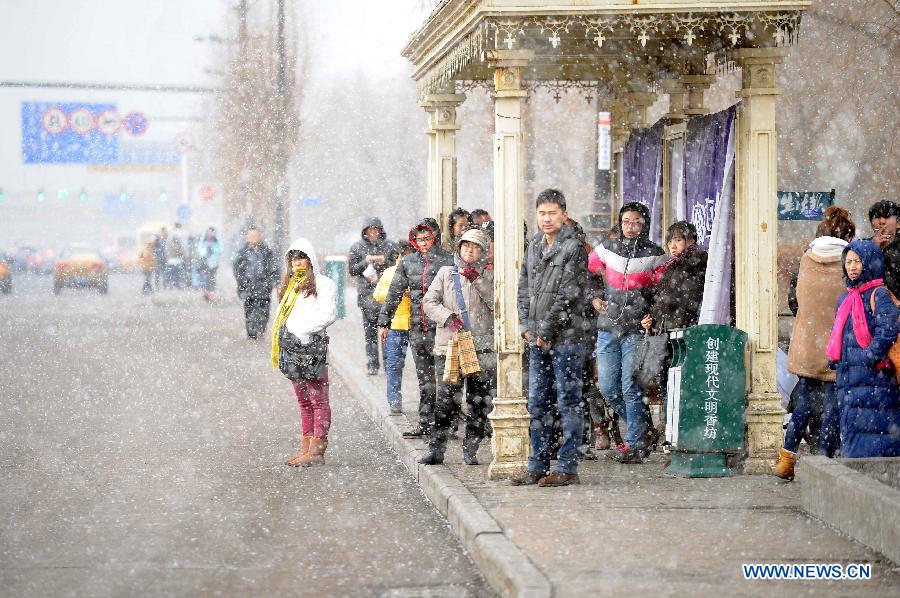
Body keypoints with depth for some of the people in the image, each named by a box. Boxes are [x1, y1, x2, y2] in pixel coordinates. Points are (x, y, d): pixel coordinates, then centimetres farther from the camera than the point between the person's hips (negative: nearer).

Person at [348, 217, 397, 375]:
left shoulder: (389, 246, 7)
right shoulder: (357, 247, 8)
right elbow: (352, 270, 6)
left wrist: (385, 262, -10)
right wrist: (365, 262, -10)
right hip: (367, 293, 1)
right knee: (370, 331, 0)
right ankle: (372, 364, 4)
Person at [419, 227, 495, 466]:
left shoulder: (489, 275, 10)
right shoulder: (446, 273, 12)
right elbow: (429, 302, 7)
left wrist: (478, 281, -10)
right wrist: (448, 317, -10)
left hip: (482, 346, 0)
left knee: (479, 401, 1)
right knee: (447, 399, -5)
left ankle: (470, 449, 9)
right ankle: (436, 448, 1)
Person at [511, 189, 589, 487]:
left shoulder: (574, 248, -8)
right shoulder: (533, 246, 13)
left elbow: (568, 295, -14)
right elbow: (524, 288, 16)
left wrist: (545, 330, -12)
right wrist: (526, 325, 4)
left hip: (566, 338, -7)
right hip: (537, 339, 7)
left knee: (568, 403, -1)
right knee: (537, 403, 11)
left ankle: (567, 468, 2)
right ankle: (538, 465, 18)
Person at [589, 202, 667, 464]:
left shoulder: (653, 254, -2)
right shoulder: (607, 247, 6)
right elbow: (587, 271, 20)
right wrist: (594, 299, 8)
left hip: (637, 330, -4)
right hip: (608, 327, 4)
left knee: (631, 388, -7)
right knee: (608, 388, 5)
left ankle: (634, 444, 3)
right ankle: (646, 432, 22)